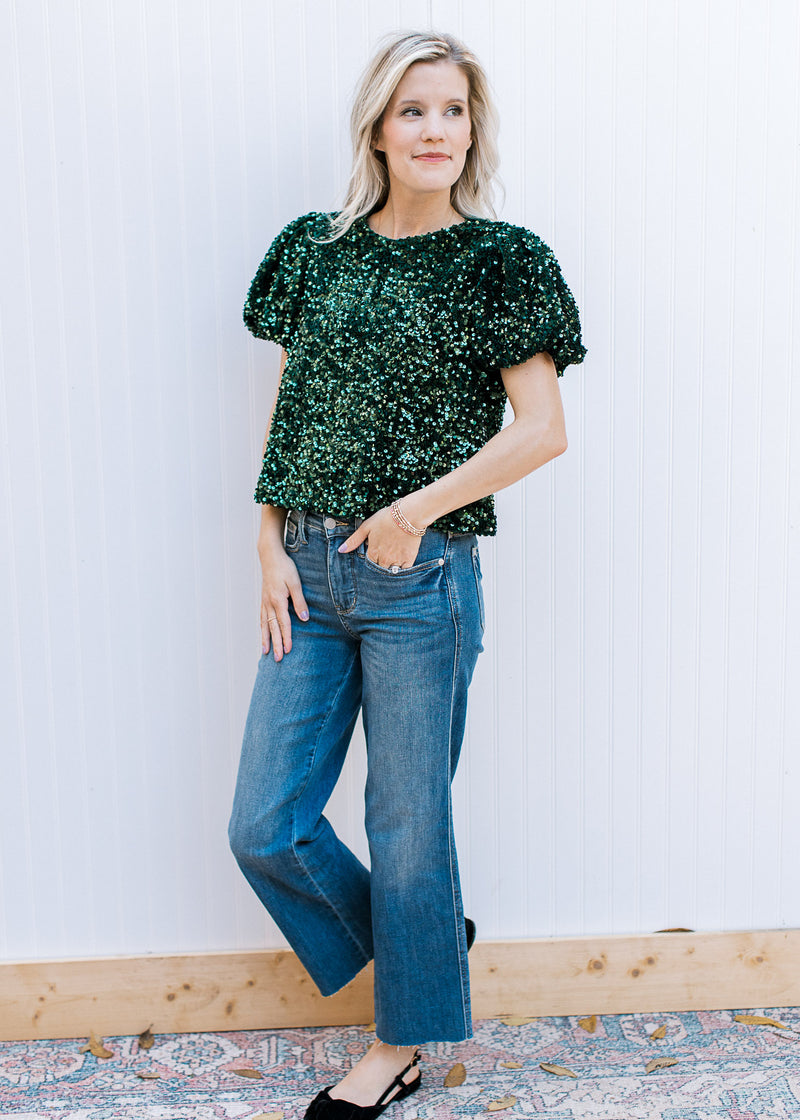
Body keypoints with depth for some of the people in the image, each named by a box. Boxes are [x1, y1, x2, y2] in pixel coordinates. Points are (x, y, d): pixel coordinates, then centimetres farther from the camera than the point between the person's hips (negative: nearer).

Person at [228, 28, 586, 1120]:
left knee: (407, 824, 8)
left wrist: (413, 511, -13)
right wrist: (272, 546, 3)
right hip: (309, 573, 5)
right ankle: (423, 938, 34)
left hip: (422, 578, -4)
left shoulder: (498, 260, -4)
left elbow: (542, 429, -7)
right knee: (265, 829, 7)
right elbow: (289, 406, 11)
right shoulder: (314, 249, 8)